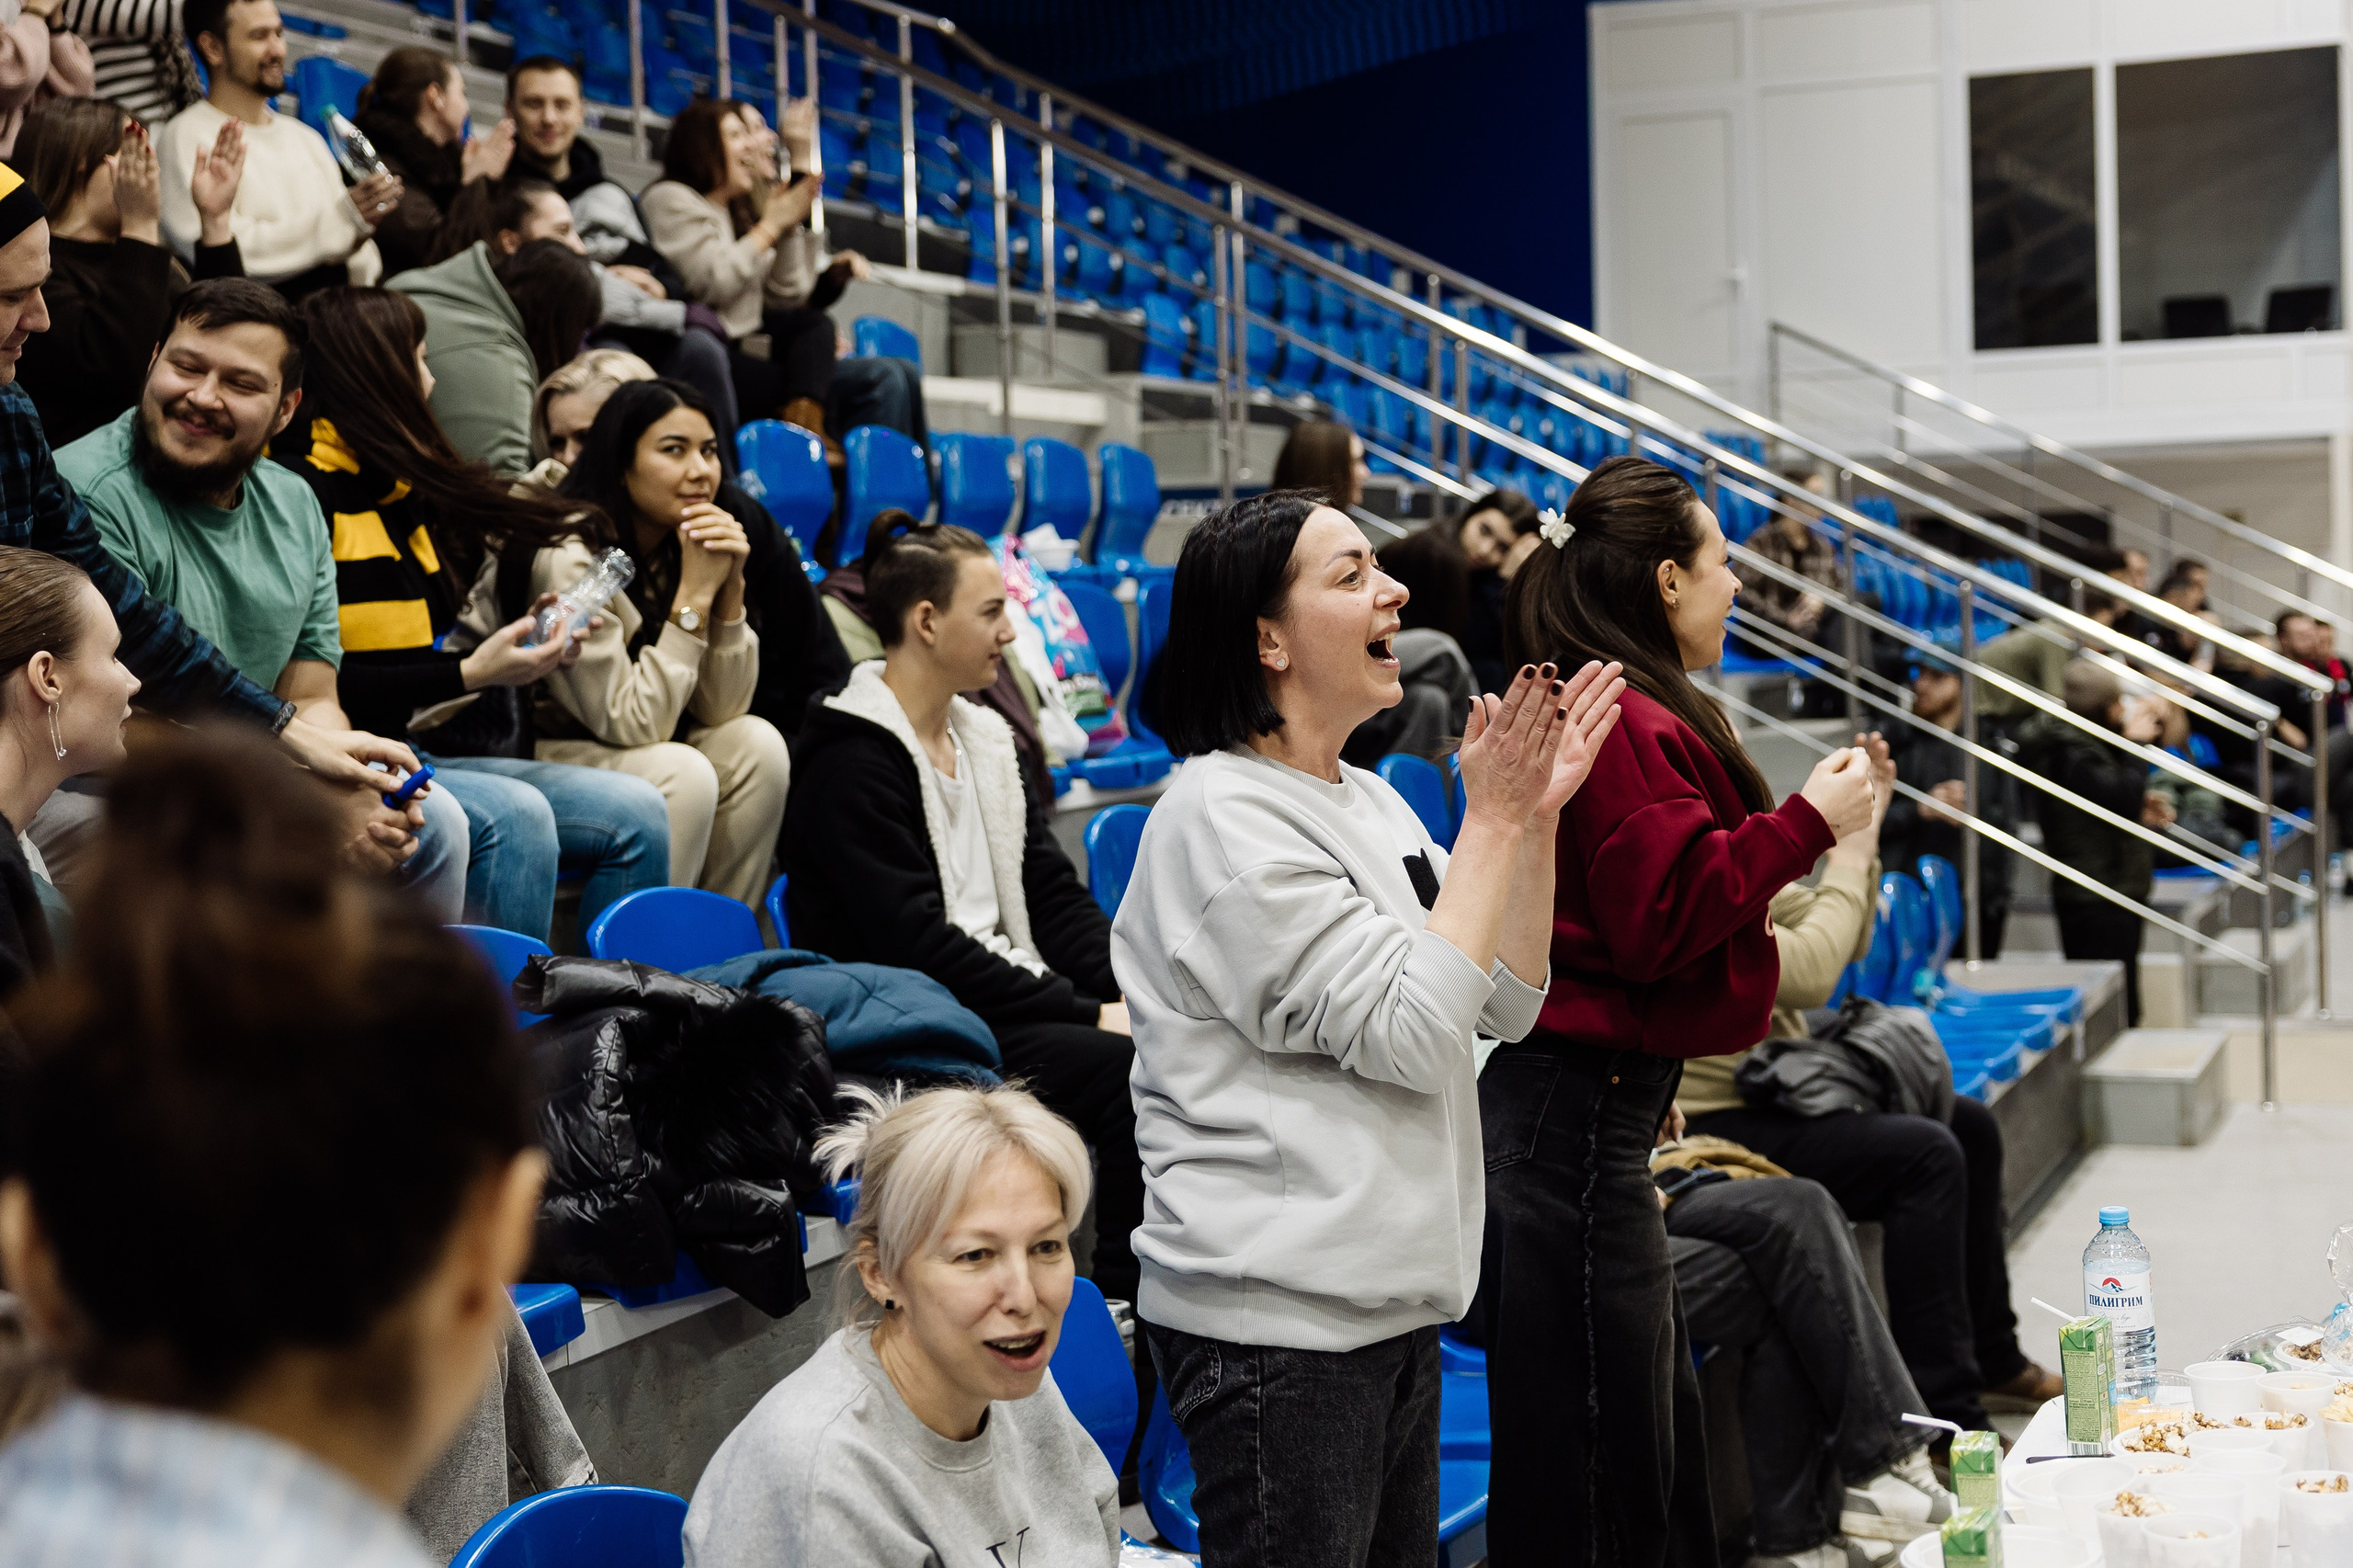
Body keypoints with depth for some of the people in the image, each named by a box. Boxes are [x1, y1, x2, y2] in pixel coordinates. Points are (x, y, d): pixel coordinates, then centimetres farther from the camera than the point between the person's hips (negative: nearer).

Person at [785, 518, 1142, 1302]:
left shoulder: (985, 740, 17)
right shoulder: (850, 761, -9)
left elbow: (1054, 898, 14)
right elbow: (917, 944, -17)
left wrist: (1129, 989, -5)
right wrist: (1086, 1013, -18)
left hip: (1015, 1001, 8)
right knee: (1130, 1070, -27)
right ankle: (1128, 1301, -19)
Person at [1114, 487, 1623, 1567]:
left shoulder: (1369, 802, 12)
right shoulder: (1222, 819, -15)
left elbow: (1506, 1004, 11)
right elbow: (1411, 1030, -19)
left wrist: (1538, 814, 0)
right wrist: (1494, 821, -14)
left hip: (1392, 1301, 9)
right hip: (1275, 1323, -9)